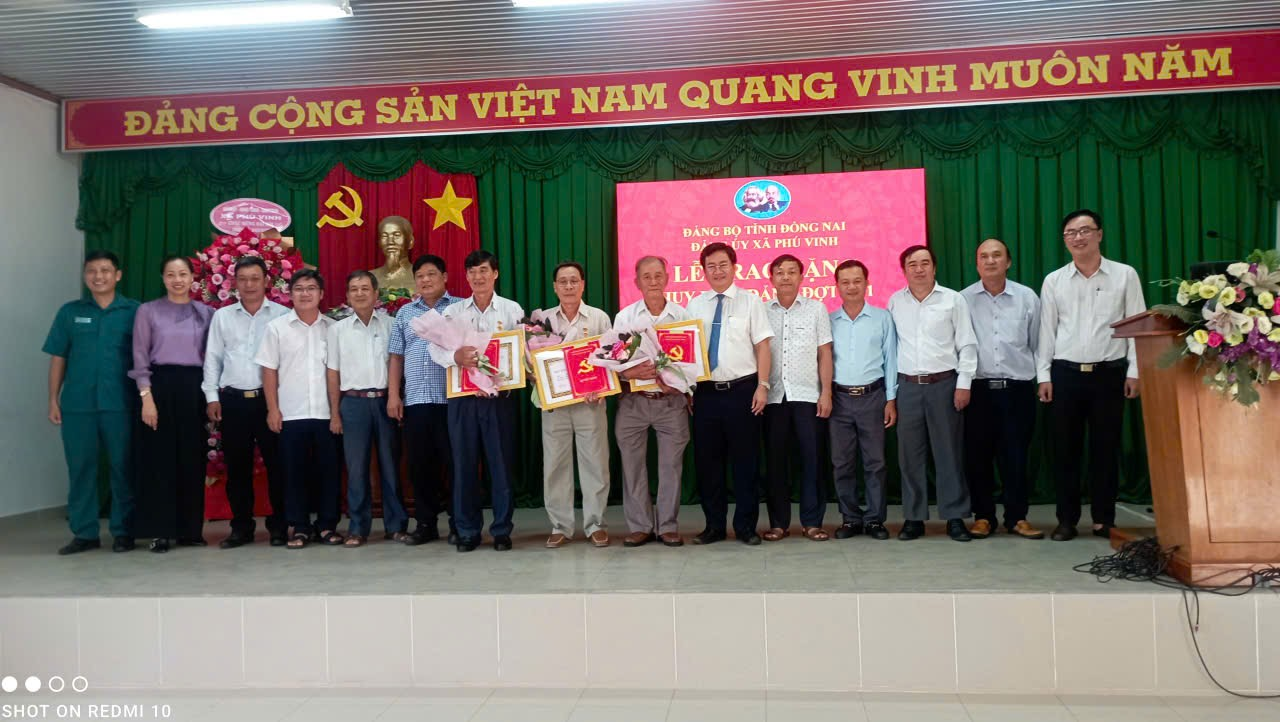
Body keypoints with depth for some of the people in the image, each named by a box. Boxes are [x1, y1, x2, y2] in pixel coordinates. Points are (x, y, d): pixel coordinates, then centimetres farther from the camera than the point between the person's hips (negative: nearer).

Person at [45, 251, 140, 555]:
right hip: (77, 405, 2)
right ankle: (84, 532, 17)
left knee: (123, 468, 3)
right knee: (79, 468, 7)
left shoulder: (134, 311, 2)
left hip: (121, 404, -2)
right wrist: (53, 400, 5)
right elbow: (58, 359, 10)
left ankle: (123, 531, 14)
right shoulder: (69, 311, 8)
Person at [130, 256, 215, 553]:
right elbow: (140, 358, -1)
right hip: (161, 386, -2)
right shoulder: (148, 311, 2)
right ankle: (160, 531, 7)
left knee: (192, 459, 5)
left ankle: (190, 529, 14)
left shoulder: (206, 313, 9)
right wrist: (146, 396, -10)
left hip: (194, 388, 3)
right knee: (160, 459, -1)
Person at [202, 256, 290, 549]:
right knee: (237, 466, 7)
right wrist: (212, 396, 4)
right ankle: (241, 526, 17)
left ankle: (279, 525, 13)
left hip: (270, 398, -2)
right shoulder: (222, 316, 10)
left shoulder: (282, 315, 1)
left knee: (276, 463, 1)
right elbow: (212, 358, 11)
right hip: (233, 400, 3)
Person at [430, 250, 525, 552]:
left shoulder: (512, 310, 6)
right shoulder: (453, 312, 9)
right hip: (463, 398, 1)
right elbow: (435, 347, -2)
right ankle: (467, 531, 16)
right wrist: (456, 357, -23)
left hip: (499, 397, -1)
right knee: (464, 465, 5)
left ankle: (502, 530, 13)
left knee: (502, 464, 2)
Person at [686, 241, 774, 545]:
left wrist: (762, 386, -9)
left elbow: (763, 346, -2)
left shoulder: (750, 301, 1)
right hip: (706, 392, 3)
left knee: (745, 460, 5)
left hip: (742, 390, -3)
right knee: (707, 460, 8)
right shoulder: (695, 306, 8)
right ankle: (714, 525, 21)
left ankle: (746, 526, 18)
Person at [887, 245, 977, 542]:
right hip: (908, 385, 2)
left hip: (944, 384, -2)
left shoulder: (953, 299, 2)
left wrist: (964, 384, -5)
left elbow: (967, 345, 1)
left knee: (949, 453, 2)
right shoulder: (895, 302, 7)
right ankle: (913, 517, 14)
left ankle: (955, 517, 11)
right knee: (909, 455, 5)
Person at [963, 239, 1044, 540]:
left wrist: (1041, 380, 10)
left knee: (1015, 456, 3)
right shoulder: (964, 299, 2)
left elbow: (1038, 344, 10)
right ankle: (983, 516, 15)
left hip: (1019, 387, 0)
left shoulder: (1027, 297, 4)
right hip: (979, 388, 0)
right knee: (978, 455, 3)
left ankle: (1017, 517, 15)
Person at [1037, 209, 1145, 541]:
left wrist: (1134, 371, -3)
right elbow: (1046, 330, 7)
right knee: (1065, 449, 4)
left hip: (1109, 373, -1)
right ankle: (1067, 519, 13)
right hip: (1065, 374, 1)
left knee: (1106, 449, 5)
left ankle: (1104, 519, 15)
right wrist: (1044, 375, 2)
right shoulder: (1053, 281, 7)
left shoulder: (1125, 275, 4)